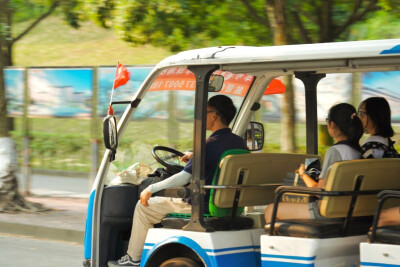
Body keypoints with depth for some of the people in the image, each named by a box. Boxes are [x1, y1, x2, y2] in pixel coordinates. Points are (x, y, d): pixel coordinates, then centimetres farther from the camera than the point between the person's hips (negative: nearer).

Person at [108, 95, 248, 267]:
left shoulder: (210, 144, -20)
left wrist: (151, 189, -13)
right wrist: (196, 157, 20)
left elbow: (184, 178, -22)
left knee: (144, 206, 5)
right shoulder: (240, 143, 3)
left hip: (203, 207, -8)